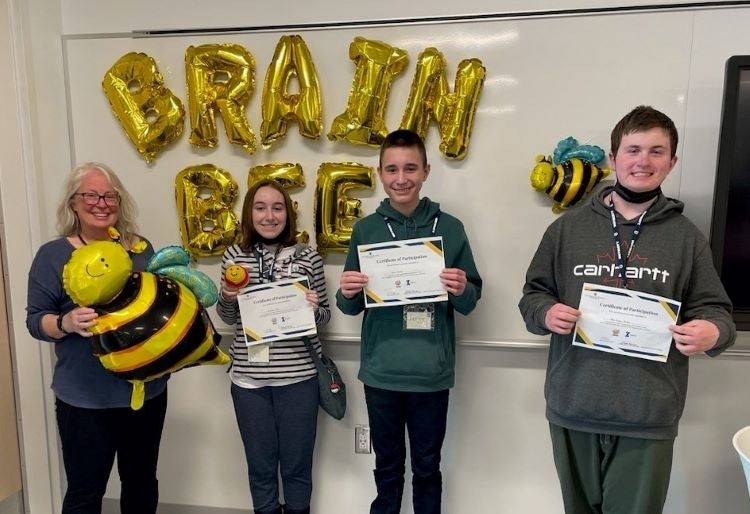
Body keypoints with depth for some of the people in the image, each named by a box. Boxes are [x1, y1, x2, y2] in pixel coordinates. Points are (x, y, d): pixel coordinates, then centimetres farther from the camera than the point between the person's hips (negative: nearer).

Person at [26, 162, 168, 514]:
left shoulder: (141, 249, 6)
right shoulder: (53, 254, -5)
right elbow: (35, 320, -6)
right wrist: (67, 323, -25)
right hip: (85, 400, -4)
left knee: (142, 482, 19)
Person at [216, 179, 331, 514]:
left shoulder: (308, 257, -3)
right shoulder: (234, 257, 1)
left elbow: (324, 316, 4)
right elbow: (229, 318, 10)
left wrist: (314, 308, -18)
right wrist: (227, 297, -10)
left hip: (299, 375, -1)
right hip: (248, 376, 2)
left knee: (297, 464, 14)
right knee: (260, 465, 18)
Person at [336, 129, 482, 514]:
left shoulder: (450, 229, -1)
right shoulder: (365, 229, 1)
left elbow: (470, 302, 1)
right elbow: (351, 307, 4)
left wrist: (461, 290, -20)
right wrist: (347, 293, -17)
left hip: (432, 373, -1)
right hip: (381, 372, 1)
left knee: (427, 467, 15)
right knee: (387, 465, 17)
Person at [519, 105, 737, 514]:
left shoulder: (686, 236, 4)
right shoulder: (568, 226, 4)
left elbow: (714, 311, 5)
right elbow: (533, 293, 7)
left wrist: (711, 332, -17)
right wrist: (546, 313, -15)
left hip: (649, 417, -1)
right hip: (572, 409, 1)